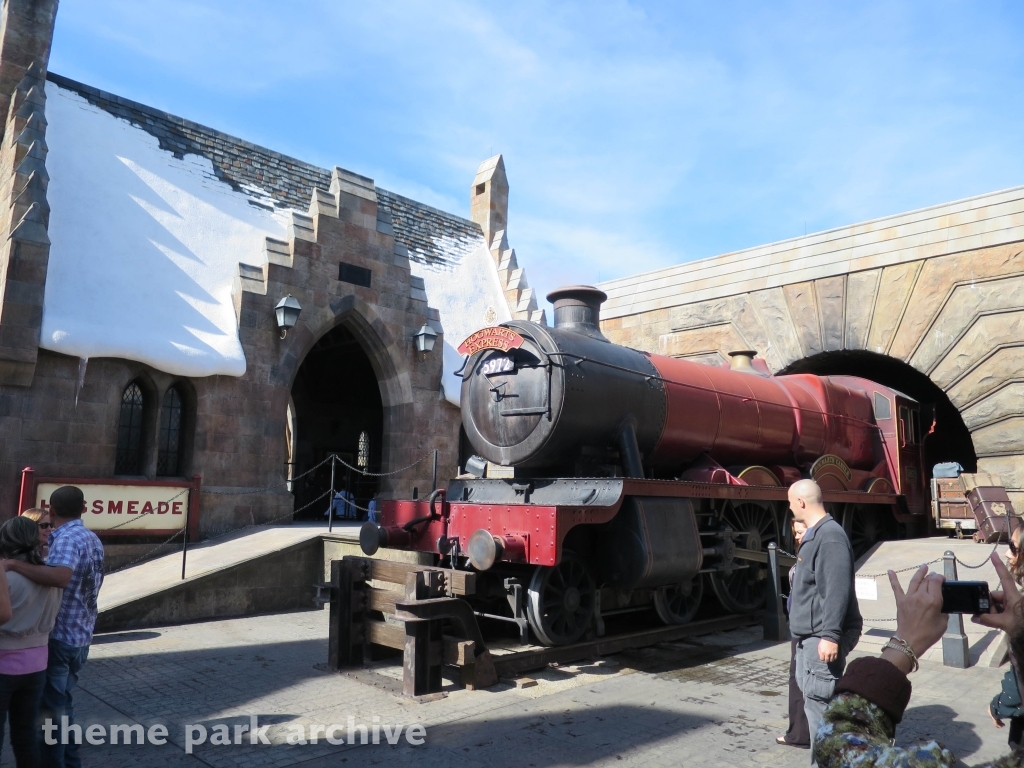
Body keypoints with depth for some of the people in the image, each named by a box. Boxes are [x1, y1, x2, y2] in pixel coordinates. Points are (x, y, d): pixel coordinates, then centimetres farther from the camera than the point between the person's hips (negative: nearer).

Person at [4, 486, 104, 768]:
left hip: (59, 636, -9)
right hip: (80, 636, 9)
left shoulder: (67, 538, -20)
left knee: (51, 708, 6)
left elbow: (60, 577, -40)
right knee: (63, 702, 22)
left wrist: (13, 564, -35)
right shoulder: (92, 539, 9)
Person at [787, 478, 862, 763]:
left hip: (823, 636, -11)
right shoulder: (814, 535, 14)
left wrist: (831, 635, -28)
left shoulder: (830, 536, -19)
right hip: (812, 634, 11)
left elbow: (837, 589, -25)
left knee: (819, 699, -8)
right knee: (813, 697, 16)